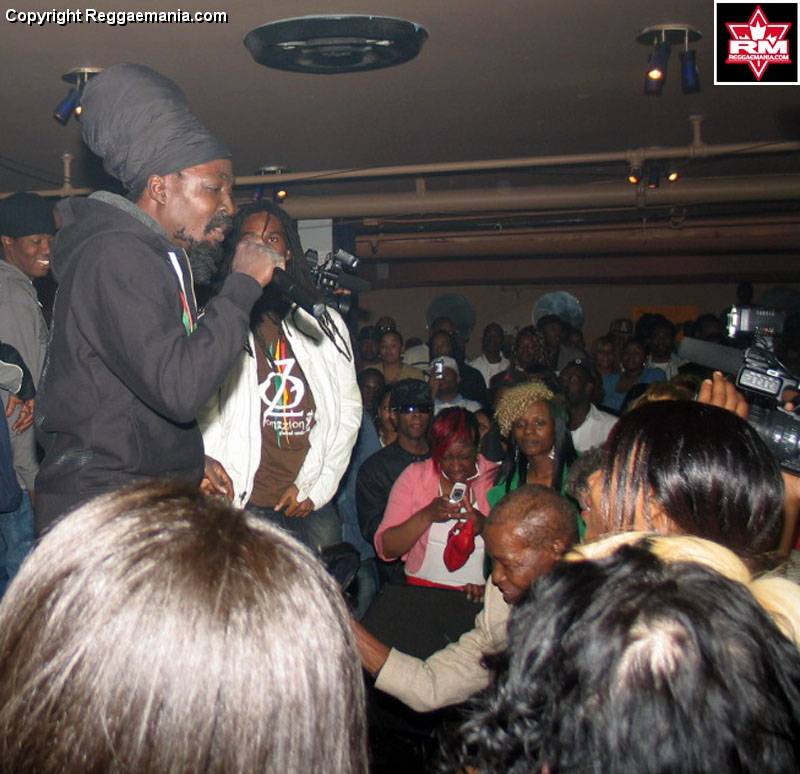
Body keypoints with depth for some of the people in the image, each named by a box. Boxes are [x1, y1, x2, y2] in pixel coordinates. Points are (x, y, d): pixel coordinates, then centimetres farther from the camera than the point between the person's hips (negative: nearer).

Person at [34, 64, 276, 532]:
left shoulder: (167, 258, 17)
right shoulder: (114, 254, -14)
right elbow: (179, 389, -26)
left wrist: (196, 460, 12)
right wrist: (244, 283, -18)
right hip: (103, 506, -9)